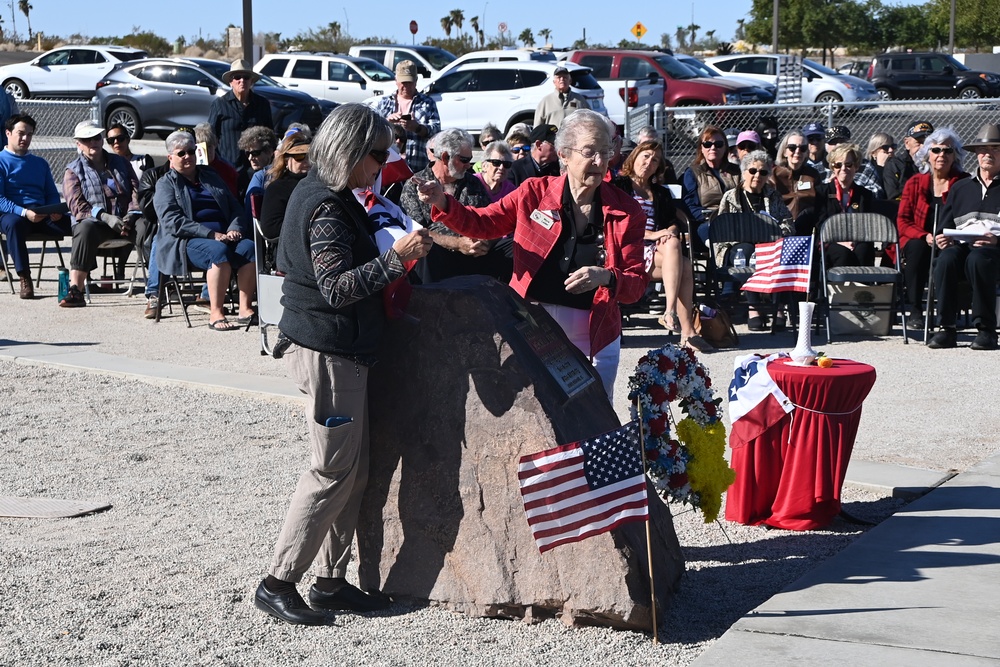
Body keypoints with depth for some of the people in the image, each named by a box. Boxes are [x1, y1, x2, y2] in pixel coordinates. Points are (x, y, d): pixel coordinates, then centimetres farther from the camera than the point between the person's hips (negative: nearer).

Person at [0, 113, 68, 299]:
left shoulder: (40, 163, 27)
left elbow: (52, 194, 23)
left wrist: (55, 211, -3)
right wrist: (24, 212, -21)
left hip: (43, 216, 4)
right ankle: (24, 279, -41)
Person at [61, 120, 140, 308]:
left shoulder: (120, 163, 20)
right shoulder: (73, 171, 11)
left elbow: (136, 191, 11)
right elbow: (77, 205, -3)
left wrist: (131, 215, -12)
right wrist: (105, 217, -21)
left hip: (126, 220, 2)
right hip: (94, 221, -2)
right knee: (85, 229, -39)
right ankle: (75, 291, -45)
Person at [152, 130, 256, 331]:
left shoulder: (211, 176, 25)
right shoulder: (166, 184, 9)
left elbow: (236, 208, 21)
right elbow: (173, 222, -7)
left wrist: (234, 229, -3)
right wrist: (211, 234, -17)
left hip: (223, 236, 5)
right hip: (187, 242, -5)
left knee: (249, 248, -28)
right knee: (219, 251, -36)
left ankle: (245, 309, -29)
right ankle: (216, 314, -37)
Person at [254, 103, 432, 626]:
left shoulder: (322, 194, 14)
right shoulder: (327, 210, -18)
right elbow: (337, 287, -26)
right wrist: (395, 258, -30)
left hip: (343, 351, 10)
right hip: (328, 352, -10)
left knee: (355, 470, 12)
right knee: (334, 471, -6)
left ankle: (330, 581, 18)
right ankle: (277, 583, 2)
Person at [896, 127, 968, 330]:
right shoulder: (914, 183, 10)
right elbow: (902, 221, 4)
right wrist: (924, 236, -15)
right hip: (918, 244, 1)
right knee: (917, 248, -34)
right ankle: (915, 312, -34)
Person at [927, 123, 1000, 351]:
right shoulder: (960, 188, 25)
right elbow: (944, 225, 19)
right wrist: (941, 238, -4)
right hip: (962, 246, 3)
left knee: (977, 259, -38)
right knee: (946, 258, -33)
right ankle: (946, 328, -29)